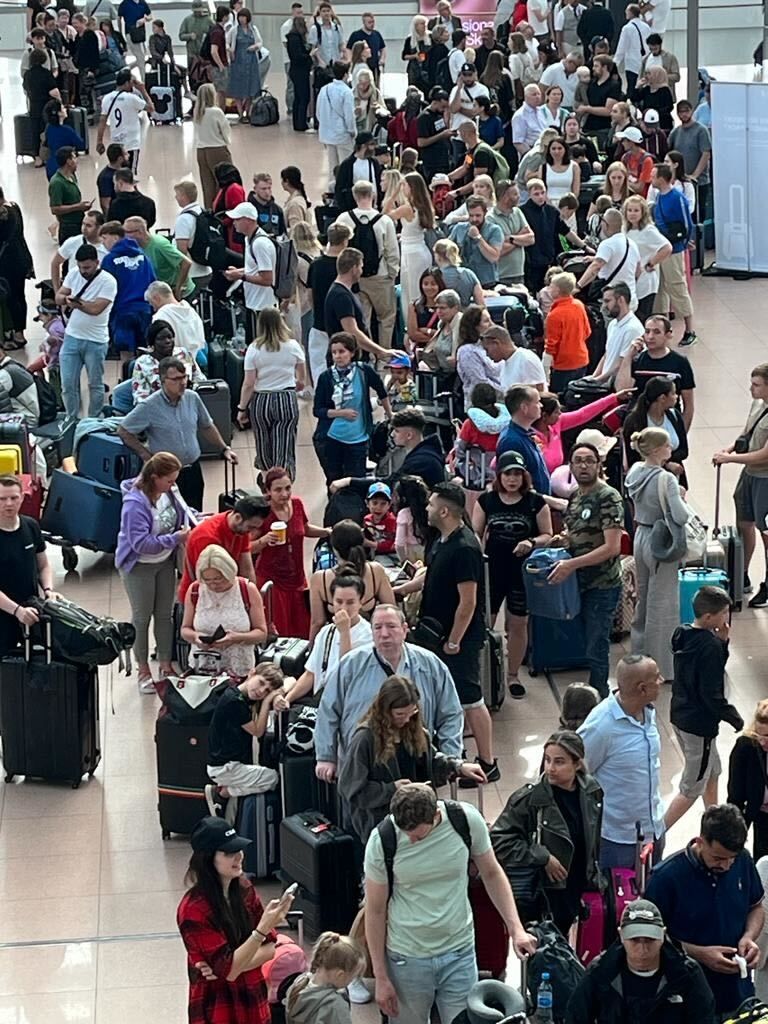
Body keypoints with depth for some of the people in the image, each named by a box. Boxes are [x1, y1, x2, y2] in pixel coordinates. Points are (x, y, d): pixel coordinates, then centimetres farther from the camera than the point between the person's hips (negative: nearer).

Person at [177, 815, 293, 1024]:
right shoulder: (193, 909, -20)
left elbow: (270, 947, 0)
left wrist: (228, 965, -16)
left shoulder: (243, 889, 0)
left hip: (253, 1003, 6)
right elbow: (229, 969, -21)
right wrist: (262, 929, -32)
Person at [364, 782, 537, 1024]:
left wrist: (516, 929, -5)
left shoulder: (467, 820, -14)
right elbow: (375, 911, -7)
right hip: (407, 959, -1)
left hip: (459, 953, 1)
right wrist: (381, 978, -4)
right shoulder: (382, 841, -17)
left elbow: (492, 873, 3)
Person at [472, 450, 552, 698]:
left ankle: (513, 675, 21)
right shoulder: (486, 500, 2)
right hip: (492, 569, 1)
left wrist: (532, 543, -18)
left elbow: (547, 536, 3)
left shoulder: (535, 503, -2)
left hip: (522, 572, -1)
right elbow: (476, 533, 7)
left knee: (518, 624, 8)